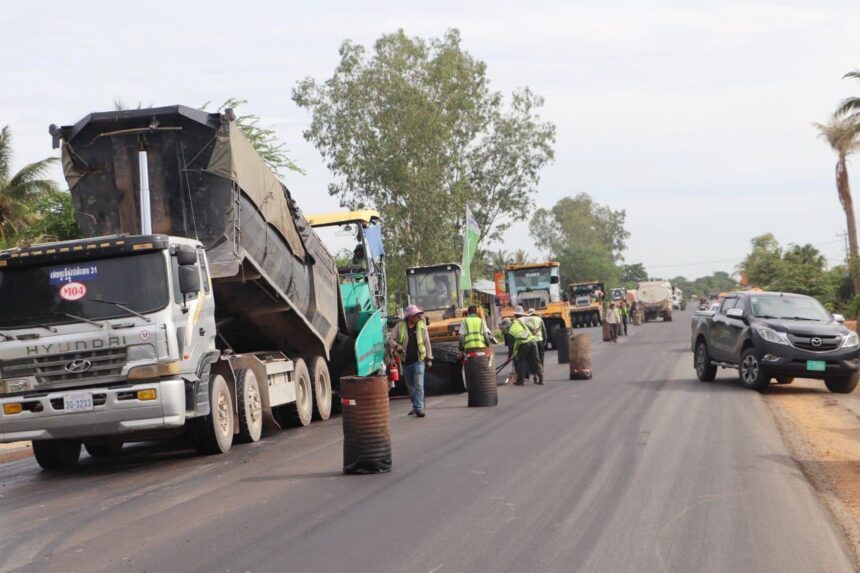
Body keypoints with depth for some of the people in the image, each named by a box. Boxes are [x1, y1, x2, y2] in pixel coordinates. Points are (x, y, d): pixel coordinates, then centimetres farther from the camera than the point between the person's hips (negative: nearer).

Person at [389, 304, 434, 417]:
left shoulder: (422, 326, 1)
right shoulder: (400, 327, 0)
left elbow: (427, 343, 5)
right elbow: (390, 339, 4)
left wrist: (429, 358, 4)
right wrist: (397, 347, -15)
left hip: (418, 360, -2)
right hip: (406, 361, 2)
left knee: (418, 385, -13)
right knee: (410, 386, 13)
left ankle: (419, 409, -13)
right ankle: (415, 406, 29)